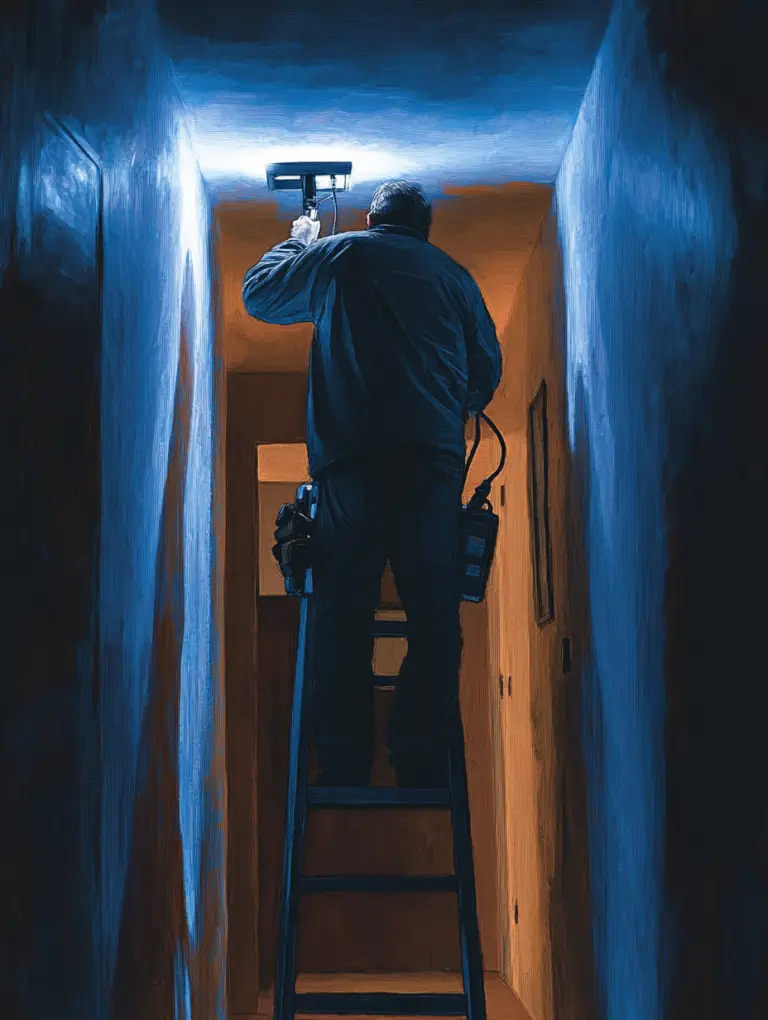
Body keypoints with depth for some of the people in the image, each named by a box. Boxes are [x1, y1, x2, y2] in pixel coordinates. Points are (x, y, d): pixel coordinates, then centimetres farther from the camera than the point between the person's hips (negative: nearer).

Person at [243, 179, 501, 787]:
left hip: (351, 461, -1)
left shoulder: (339, 254, 13)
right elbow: (488, 370, 23)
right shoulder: (453, 274, 18)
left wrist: (297, 244, 42)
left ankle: (345, 768, -3)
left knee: (344, 615, 0)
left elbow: (258, 294, 26)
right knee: (434, 616, 0)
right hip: (435, 459, 1)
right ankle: (422, 766, -4)